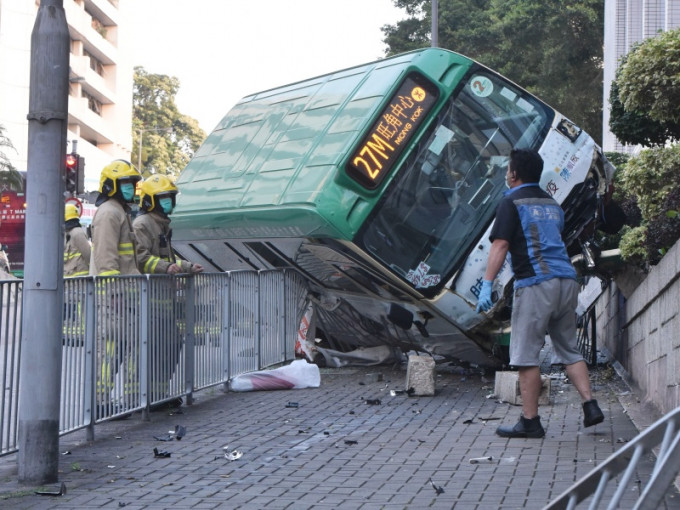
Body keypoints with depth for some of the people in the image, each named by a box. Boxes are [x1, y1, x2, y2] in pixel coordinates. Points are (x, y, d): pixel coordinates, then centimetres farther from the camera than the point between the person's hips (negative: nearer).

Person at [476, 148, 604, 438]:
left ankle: (530, 422, 0)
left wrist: (486, 285, -13)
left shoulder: (512, 202, -1)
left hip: (535, 283, -7)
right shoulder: (552, 204, 21)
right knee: (569, 349, 15)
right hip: (567, 281, 7)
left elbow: (500, 246, -10)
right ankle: (590, 406, 5)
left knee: (526, 355, -2)